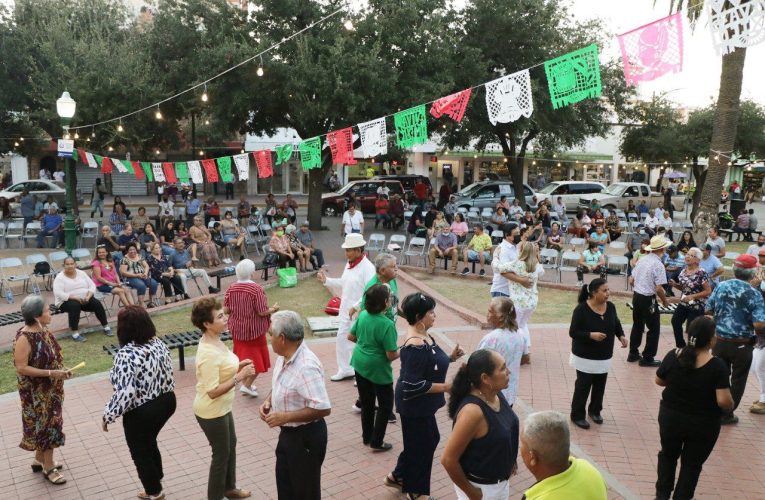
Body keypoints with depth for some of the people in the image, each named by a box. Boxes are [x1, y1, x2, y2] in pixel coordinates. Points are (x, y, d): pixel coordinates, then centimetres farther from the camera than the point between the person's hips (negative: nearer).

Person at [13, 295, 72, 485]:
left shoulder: (42, 329, -1)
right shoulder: (24, 338, -25)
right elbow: (21, 367, -23)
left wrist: (61, 370, -2)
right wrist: (51, 373, -25)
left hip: (49, 388, 8)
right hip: (36, 392, -8)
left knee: (46, 423, 21)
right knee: (47, 425, 4)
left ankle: (40, 459, 39)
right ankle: (48, 467, 20)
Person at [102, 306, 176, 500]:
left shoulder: (126, 355, -27)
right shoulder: (158, 343, -5)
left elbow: (125, 393, -28)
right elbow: (169, 373, 5)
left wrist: (108, 415, -14)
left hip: (141, 412, -7)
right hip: (167, 402, 7)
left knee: (140, 452, 19)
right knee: (149, 442, 30)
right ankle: (155, 482, 48)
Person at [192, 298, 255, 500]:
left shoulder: (214, 341, -2)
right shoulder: (209, 354, -32)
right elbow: (213, 392, -30)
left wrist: (237, 366, -1)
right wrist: (240, 377, -27)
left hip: (221, 408, 9)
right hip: (212, 412, -9)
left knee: (230, 445, 25)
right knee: (221, 454, 10)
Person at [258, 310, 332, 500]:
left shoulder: (306, 367, -31)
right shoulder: (284, 356, -3)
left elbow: (323, 408, -33)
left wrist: (284, 417, -27)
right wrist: (268, 401, -4)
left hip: (306, 436, -9)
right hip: (288, 433, 9)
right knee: (285, 484, 26)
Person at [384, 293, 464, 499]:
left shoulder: (422, 336, 0)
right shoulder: (415, 346, -30)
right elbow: (413, 385, -30)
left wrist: (450, 358, -1)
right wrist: (445, 387, -23)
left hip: (420, 403, 9)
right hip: (415, 405, -9)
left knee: (428, 439, 24)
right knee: (421, 444, 11)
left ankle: (398, 476, 41)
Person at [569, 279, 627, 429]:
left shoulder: (610, 306, -3)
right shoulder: (581, 309, -20)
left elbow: (616, 324, 13)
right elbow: (573, 332, -17)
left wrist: (621, 335, -6)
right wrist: (591, 335, -31)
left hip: (604, 357, 6)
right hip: (585, 357, -5)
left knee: (600, 386, 16)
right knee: (583, 386, 3)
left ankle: (595, 411, 37)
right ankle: (577, 415, 18)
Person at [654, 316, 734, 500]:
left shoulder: (673, 356, -13)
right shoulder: (717, 365, -21)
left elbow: (659, 381, 1)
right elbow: (724, 401, -24)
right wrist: (731, 407, -3)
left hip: (670, 418, 3)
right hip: (703, 425, -2)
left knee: (668, 455, 25)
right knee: (692, 463, 19)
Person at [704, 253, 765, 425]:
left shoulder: (721, 286, -5)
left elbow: (707, 310, 4)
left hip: (719, 341, 3)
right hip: (742, 345, -3)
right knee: (737, 381, 15)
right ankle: (726, 414, 23)